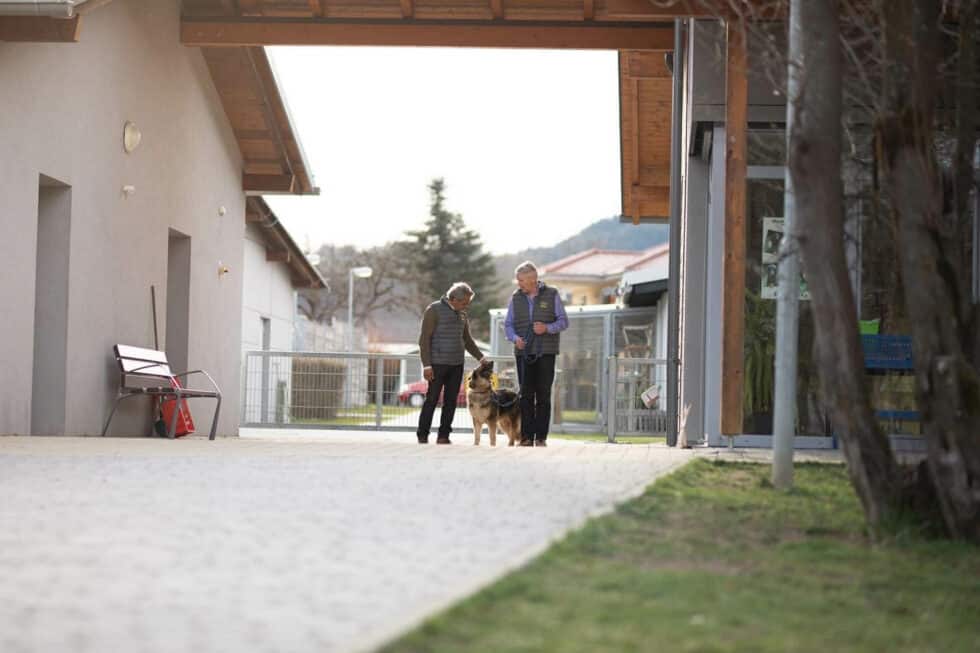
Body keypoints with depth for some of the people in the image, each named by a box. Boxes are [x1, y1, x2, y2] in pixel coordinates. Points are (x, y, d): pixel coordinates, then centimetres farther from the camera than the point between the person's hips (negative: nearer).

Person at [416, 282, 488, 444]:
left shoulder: (461, 314, 14)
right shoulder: (434, 310, -7)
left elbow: (467, 339, 23)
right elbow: (424, 338, -9)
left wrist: (480, 357, 12)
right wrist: (426, 364, -15)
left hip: (457, 365, 6)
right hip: (437, 364, -6)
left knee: (451, 401, 4)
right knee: (432, 400, -5)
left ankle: (443, 437, 10)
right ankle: (422, 437, 0)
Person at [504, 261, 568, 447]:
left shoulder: (551, 295, 2)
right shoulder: (516, 298, 9)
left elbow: (563, 321, 2)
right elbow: (508, 324, 9)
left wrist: (547, 328, -16)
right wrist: (515, 338, -11)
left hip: (546, 353, -2)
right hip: (523, 353, 2)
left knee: (543, 395, -2)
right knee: (526, 395, 1)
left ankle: (541, 437, 2)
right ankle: (526, 437, 4)